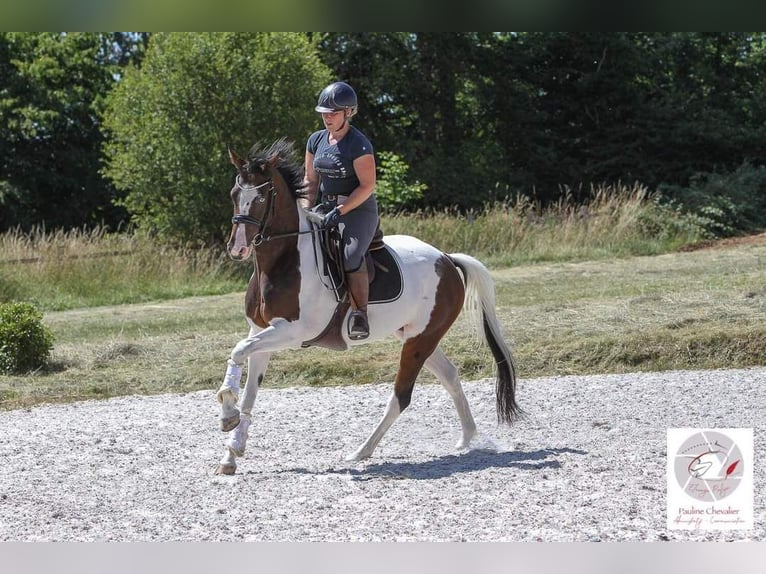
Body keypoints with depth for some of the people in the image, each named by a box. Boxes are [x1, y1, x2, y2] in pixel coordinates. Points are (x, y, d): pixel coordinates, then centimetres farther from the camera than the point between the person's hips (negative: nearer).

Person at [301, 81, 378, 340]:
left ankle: (360, 314, -20)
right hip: (326, 207, 7)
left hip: (358, 209, -7)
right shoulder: (316, 140, 8)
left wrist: (340, 211, -21)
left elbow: (367, 186, -16)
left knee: (351, 256, -29)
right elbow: (311, 181, 14)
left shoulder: (359, 144, -14)